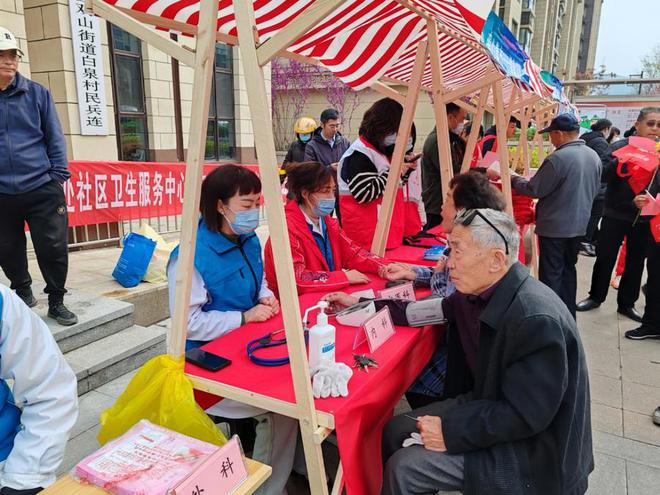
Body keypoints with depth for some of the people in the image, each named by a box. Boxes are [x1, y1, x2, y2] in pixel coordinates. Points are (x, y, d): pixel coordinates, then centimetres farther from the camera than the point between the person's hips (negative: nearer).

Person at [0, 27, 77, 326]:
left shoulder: (37, 93, 4)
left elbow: (54, 137, 6)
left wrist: (58, 175, -2)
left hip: (42, 189, -1)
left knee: (53, 248, -1)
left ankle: (56, 301, 17)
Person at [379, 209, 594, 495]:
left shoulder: (537, 320, -31)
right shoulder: (476, 292, -5)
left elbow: (524, 416, -27)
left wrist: (451, 431, -23)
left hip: (531, 447, -8)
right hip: (486, 403, 8)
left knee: (404, 468, -13)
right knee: (394, 432, 5)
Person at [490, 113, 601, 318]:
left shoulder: (557, 158, -22)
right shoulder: (594, 156, 4)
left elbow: (533, 190, -16)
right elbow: (595, 190, 15)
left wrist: (513, 178, -2)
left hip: (554, 226, -8)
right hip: (579, 224, 8)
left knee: (551, 274, 2)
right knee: (568, 269, 19)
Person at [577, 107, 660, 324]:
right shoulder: (620, 147, -6)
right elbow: (604, 175, -16)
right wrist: (621, 161, -30)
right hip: (616, 213, -3)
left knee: (636, 261, 12)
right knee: (605, 258, 7)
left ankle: (626, 303, 27)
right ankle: (596, 296, 25)